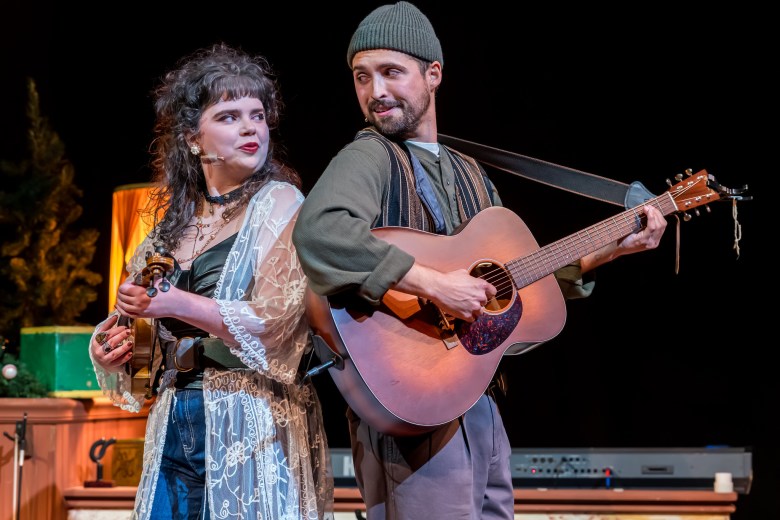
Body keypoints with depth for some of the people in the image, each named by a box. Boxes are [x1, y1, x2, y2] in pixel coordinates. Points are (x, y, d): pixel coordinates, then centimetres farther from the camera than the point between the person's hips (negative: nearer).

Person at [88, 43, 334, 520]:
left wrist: (177, 304, -21)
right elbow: (140, 331, 21)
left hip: (252, 423, -5)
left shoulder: (279, 203, -2)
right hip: (173, 429, 5)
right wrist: (108, 349, 0)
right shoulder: (174, 223, 13)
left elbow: (277, 321, -13)